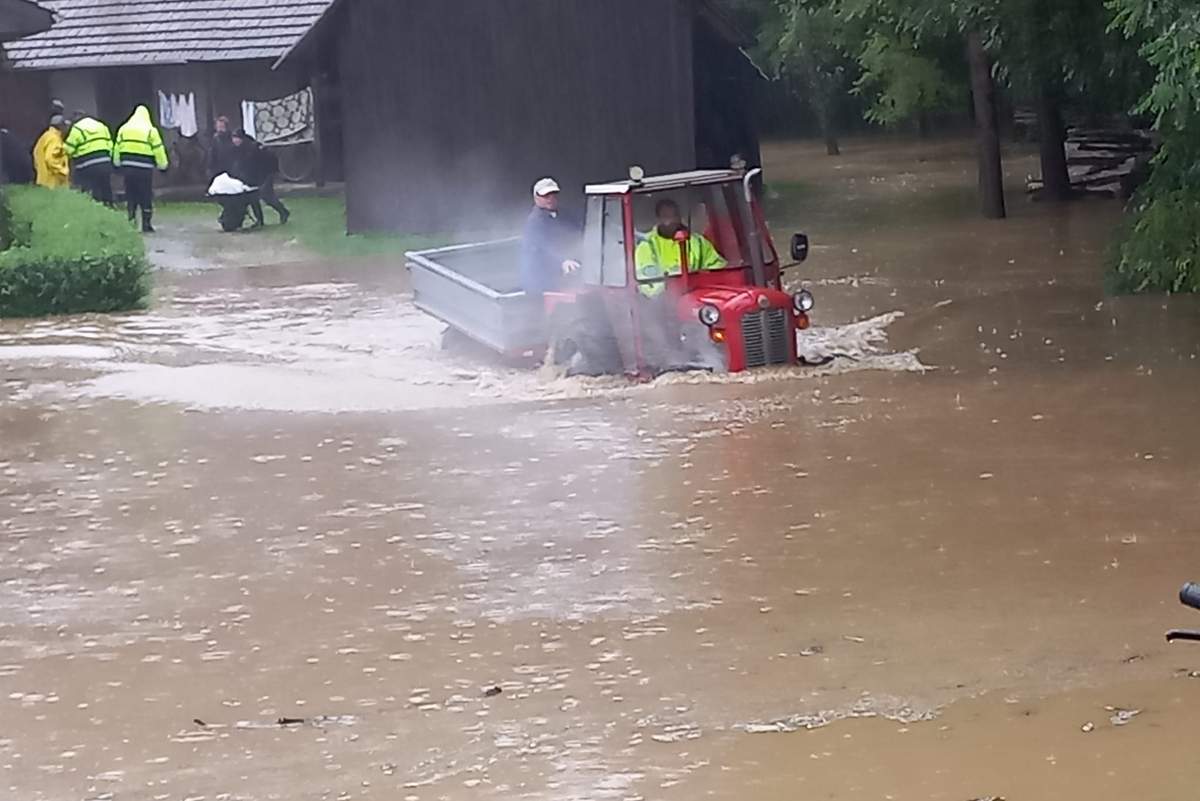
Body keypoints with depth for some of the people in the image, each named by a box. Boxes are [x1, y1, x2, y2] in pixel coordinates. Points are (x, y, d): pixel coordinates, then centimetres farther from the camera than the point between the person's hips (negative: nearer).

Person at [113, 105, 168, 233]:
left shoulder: (123, 129, 10)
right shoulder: (150, 131, -3)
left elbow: (117, 148, 13)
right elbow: (158, 150, -3)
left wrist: (117, 164, 23)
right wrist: (163, 165, 7)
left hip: (127, 168, 4)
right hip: (144, 169, -4)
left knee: (130, 197, 11)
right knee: (146, 198, 4)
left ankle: (130, 222, 9)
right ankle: (146, 225, 6)